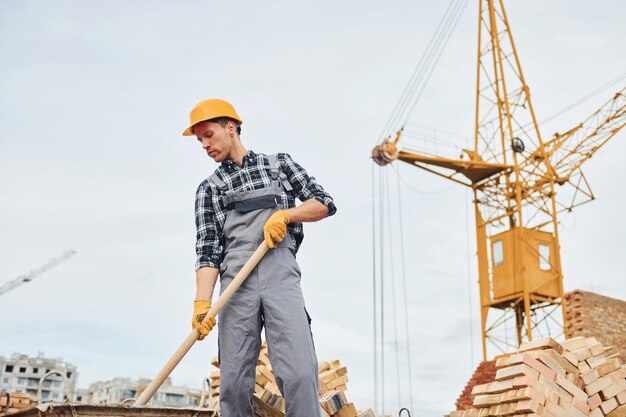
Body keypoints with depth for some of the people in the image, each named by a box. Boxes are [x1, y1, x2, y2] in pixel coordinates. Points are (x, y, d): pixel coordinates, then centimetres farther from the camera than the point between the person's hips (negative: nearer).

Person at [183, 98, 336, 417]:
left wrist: (285, 214, -4)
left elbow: (325, 203, 14)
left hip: (281, 274, -1)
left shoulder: (279, 163, 18)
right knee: (233, 382, -5)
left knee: (299, 373, -16)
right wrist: (202, 302, -10)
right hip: (236, 282, 2)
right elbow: (207, 251, 6)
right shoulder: (208, 189, 18)